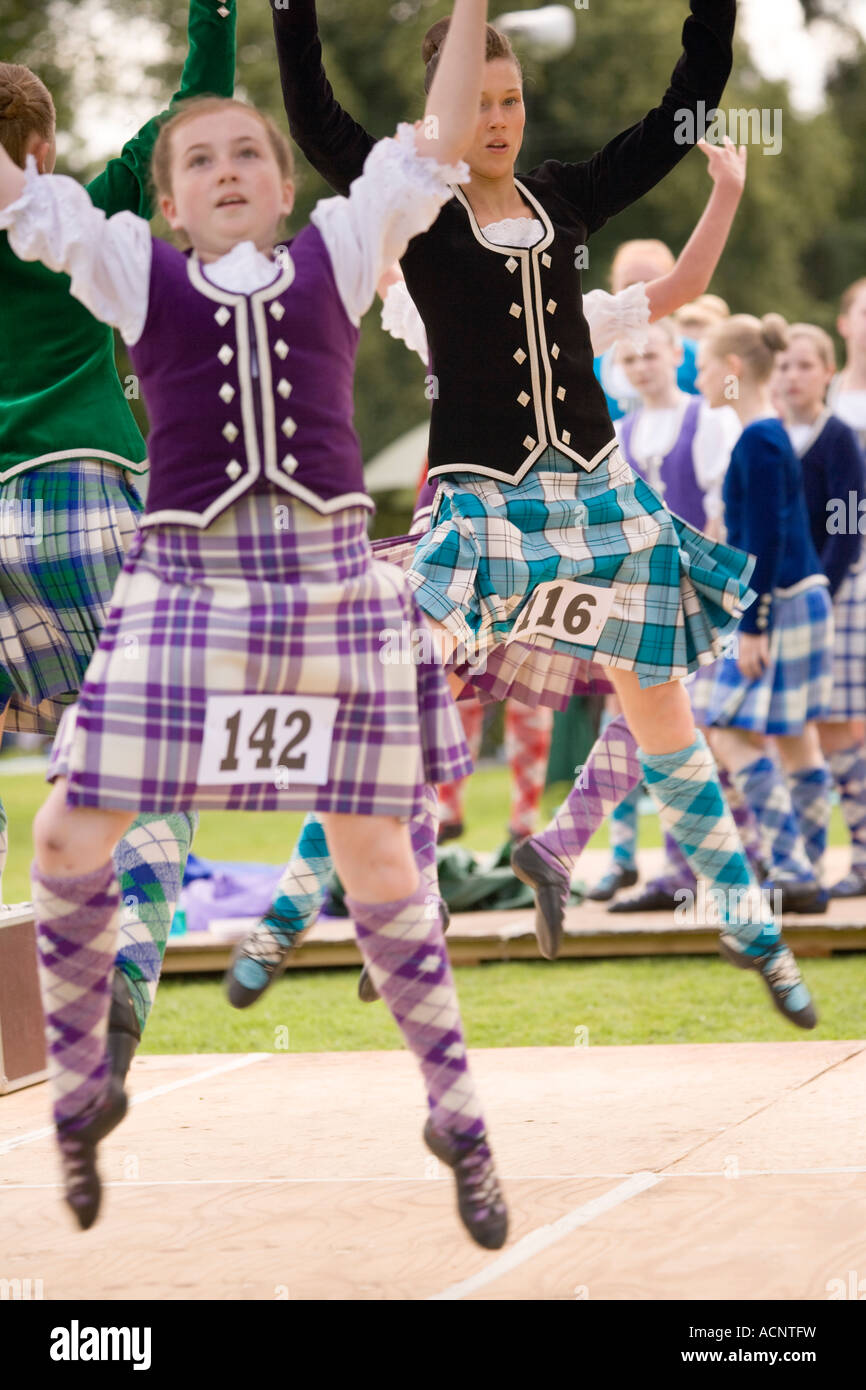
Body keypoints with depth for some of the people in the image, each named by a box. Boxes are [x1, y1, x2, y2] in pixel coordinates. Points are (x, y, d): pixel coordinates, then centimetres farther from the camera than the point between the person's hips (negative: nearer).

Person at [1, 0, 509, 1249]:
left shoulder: (337, 255, 10)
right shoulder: (134, 270, 9)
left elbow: (436, 149, 5)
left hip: (332, 578, 0)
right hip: (183, 581, 0)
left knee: (374, 850, 5)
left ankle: (457, 1114, 17)